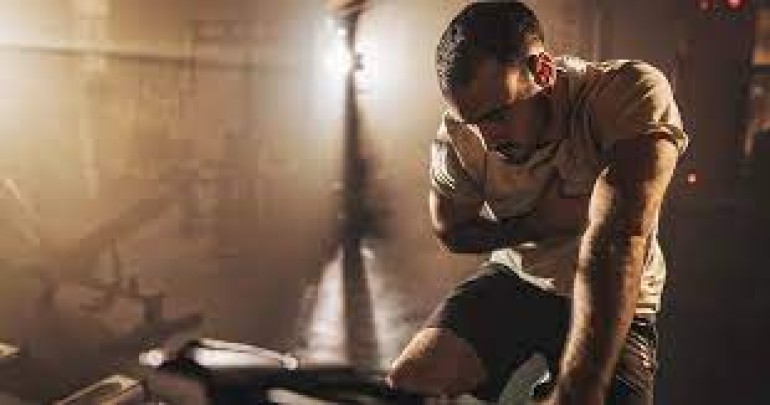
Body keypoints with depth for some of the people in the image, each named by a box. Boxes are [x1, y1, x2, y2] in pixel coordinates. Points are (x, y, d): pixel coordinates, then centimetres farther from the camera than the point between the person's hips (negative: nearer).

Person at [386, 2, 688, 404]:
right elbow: (452, 232, 1)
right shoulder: (458, 135, -16)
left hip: (612, 301, -2)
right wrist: (539, 223, -17)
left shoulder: (633, 94, -27)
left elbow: (615, 245, -39)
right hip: (513, 280, 3)